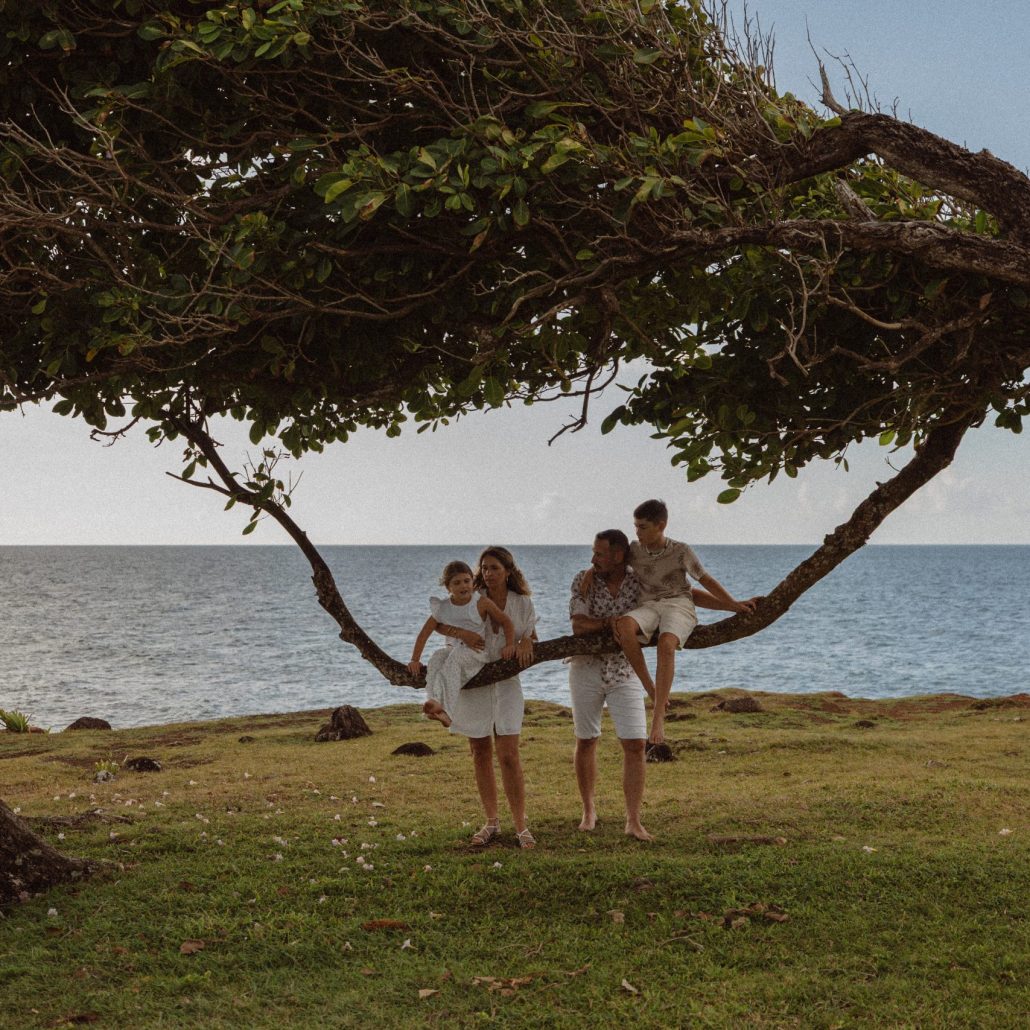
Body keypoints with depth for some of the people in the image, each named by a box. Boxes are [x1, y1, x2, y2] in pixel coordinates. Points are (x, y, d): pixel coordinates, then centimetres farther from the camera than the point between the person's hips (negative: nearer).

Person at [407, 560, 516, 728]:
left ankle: (447, 711, -48)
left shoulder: (481, 604, -4)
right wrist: (415, 660, -1)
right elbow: (424, 634, 5)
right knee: (438, 656, -30)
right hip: (452, 649, 4)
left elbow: (506, 622, 0)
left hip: (476, 654, -4)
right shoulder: (442, 608, 3)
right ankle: (434, 700, -50)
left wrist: (509, 645, -15)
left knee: (455, 657, -35)